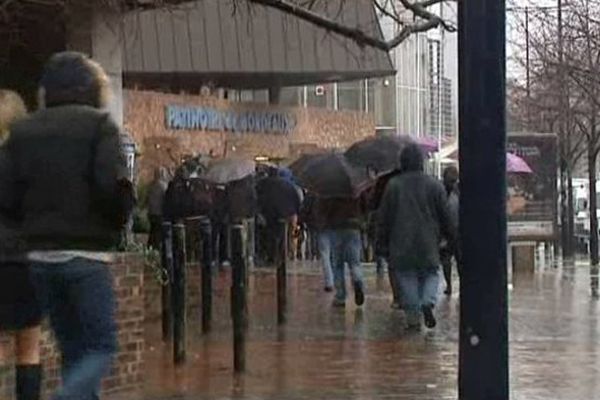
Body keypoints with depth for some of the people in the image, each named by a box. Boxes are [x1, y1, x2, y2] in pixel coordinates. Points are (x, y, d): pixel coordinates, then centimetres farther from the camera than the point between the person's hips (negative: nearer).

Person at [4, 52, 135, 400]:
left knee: (73, 350, 14)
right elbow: (114, 185, -17)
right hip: (87, 254, -5)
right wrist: (119, 221, 1)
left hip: (40, 255, 5)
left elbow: (11, 195, 5)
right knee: (101, 348, 2)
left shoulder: (23, 130, 10)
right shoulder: (99, 124, -5)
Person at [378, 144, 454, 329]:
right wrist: (450, 237, 16)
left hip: (401, 244, 0)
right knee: (431, 274, 13)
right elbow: (445, 217, 4)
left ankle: (413, 316, 2)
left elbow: (384, 218, 2)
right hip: (428, 244, 0)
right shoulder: (435, 185, 0)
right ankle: (428, 302, -12)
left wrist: (384, 244, 9)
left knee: (407, 278, 6)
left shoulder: (393, 185, -1)